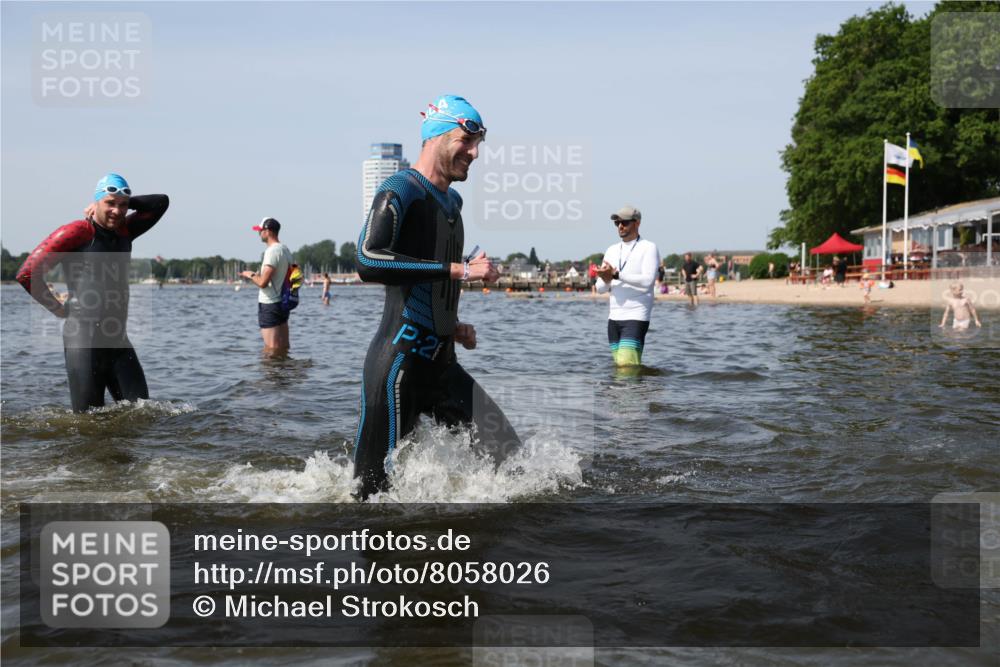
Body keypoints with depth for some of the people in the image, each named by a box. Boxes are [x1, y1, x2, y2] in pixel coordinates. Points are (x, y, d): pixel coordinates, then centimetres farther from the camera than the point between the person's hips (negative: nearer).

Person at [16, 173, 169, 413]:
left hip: (118, 339, 6)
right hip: (83, 338, -6)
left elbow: (161, 203, 17)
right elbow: (27, 274, -9)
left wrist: (126, 202, 7)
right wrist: (58, 308, 0)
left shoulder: (124, 231, 12)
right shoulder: (77, 232, -7)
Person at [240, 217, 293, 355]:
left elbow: (263, 282, -22)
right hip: (283, 303, 9)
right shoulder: (285, 250, 11)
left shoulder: (272, 251, -17)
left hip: (269, 305, -9)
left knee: (271, 350, -6)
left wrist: (250, 275, -3)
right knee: (283, 348, 11)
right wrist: (257, 275, 19)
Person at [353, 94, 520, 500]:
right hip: (398, 363, -8)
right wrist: (459, 270, -26)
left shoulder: (452, 201, 19)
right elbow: (369, 262, -28)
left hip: (441, 365, 9)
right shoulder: (401, 190, -10)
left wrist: (452, 326, 16)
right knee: (377, 487, -2)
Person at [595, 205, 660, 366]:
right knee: (619, 365, 4)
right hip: (614, 318, 7)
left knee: (627, 365, -20)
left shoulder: (648, 248, -1)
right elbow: (600, 288, 13)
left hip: (636, 318, -7)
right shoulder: (612, 251, 17)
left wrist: (616, 274, -23)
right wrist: (606, 280, -10)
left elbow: (648, 280, -18)